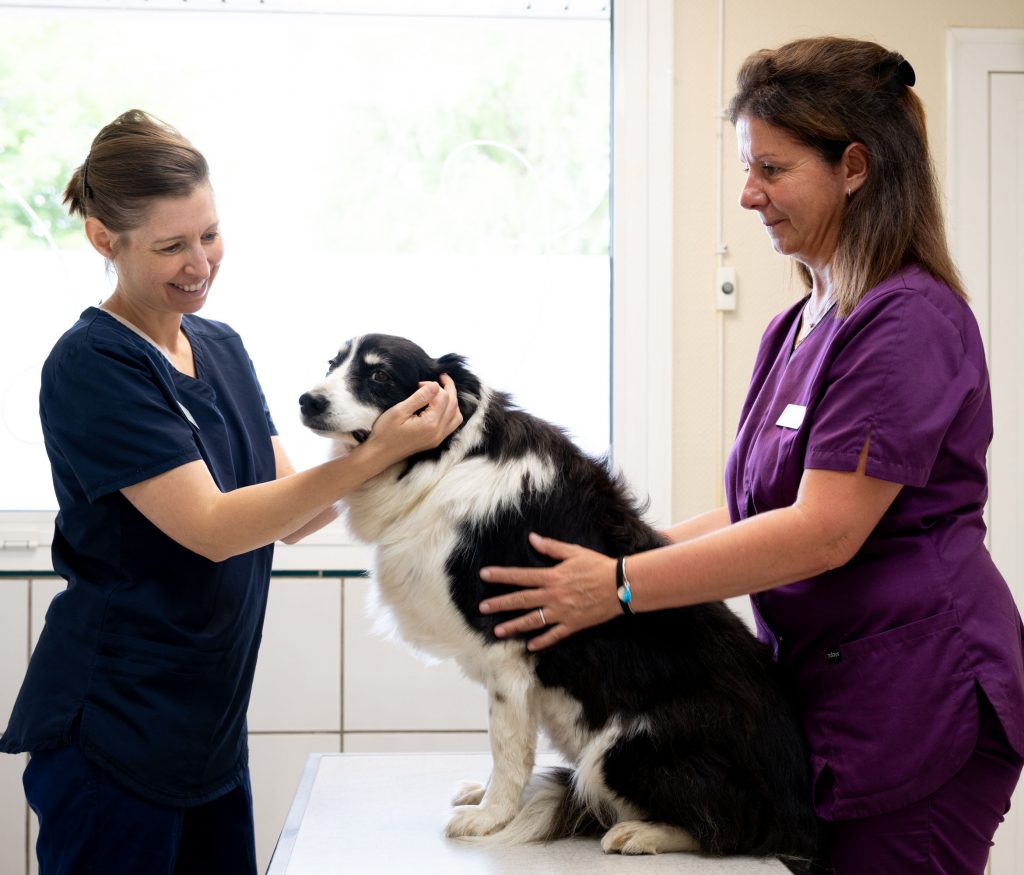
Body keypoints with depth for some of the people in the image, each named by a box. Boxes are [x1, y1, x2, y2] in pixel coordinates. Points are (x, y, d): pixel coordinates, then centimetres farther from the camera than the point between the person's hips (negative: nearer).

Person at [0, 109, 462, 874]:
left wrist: (398, 440, -10)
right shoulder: (92, 369, -15)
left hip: (212, 727, 7)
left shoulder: (222, 349, 8)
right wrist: (371, 457, -27)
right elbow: (211, 529, -22)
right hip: (111, 738, -7)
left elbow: (288, 514, 5)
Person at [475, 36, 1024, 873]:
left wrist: (623, 585, -20)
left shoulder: (910, 323, -16)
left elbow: (823, 531, -22)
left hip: (918, 702, -8)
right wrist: (625, 548, 4)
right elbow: (757, 506, 16)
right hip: (824, 693, 8)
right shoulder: (795, 329, 13)